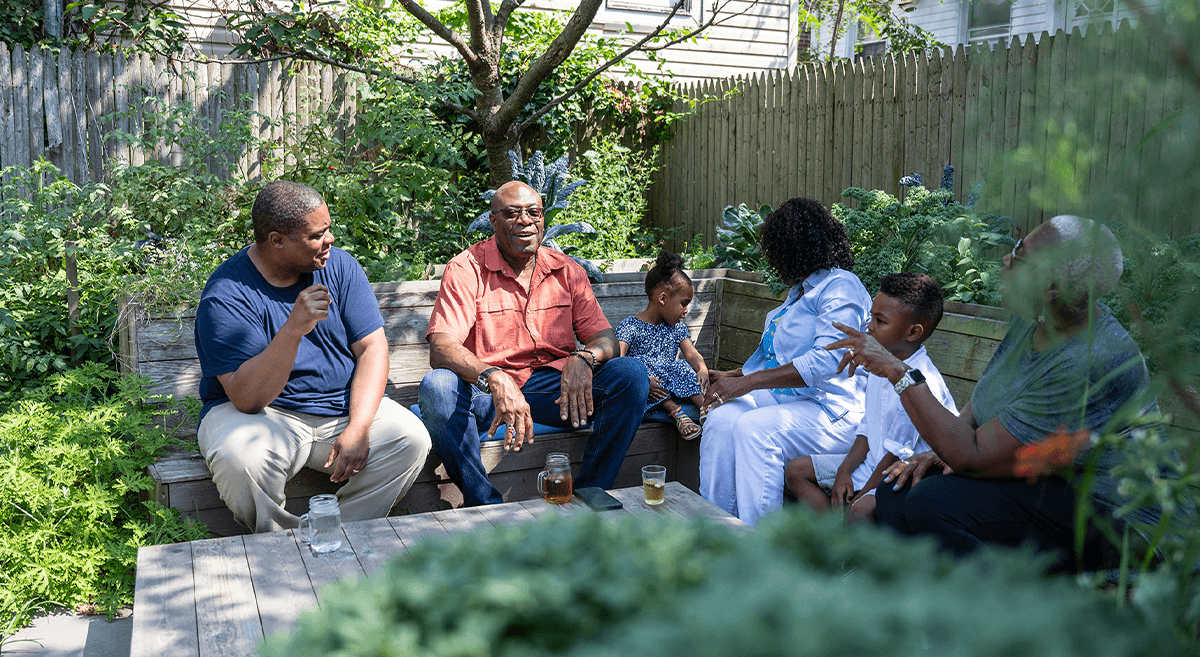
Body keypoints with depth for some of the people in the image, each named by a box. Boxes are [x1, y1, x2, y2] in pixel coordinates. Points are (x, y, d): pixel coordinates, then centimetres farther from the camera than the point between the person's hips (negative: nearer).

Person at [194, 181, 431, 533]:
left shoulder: (338, 265, -2)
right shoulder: (226, 295, -17)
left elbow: (372, 346, -4)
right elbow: (247, 399, -24)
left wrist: (358, 428, -18)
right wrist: (293, 330, -38)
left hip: (342, 407, 4)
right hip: (262, 414, -3)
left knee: (411, 439, -20)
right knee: (239, 459, -34)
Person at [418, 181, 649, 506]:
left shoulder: (567, 271, 7)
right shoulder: (467, 269, -5)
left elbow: (606, 339, 3)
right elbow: (441, 349, -17)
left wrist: (583, 358, -24)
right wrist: (494, 378, -37)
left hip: (554, 387, 3)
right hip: (485, 392, -3)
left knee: (630, 373, -19)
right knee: (436, 387, -33)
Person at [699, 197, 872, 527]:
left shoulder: (841, 287, -9)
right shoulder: (801, 289, 22)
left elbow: (826, 360, -24)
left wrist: (746, 382, -25)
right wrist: (731, 376, 23)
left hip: (833, 413, -8)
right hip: (787, 398, 9)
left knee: (755, 428, -33)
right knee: (721, 418, -18)